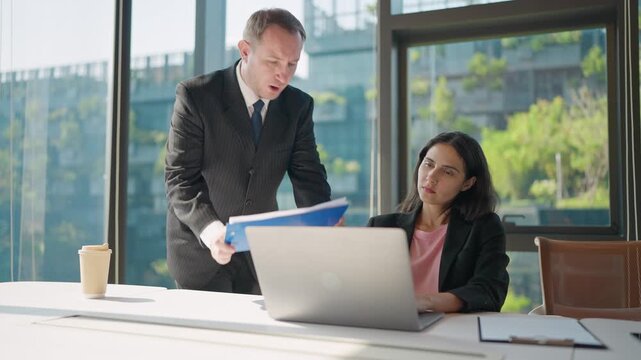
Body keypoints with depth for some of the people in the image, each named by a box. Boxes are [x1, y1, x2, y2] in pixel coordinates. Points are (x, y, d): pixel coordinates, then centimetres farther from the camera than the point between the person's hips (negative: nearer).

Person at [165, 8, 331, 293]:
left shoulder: (299, 106, -4)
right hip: (200, 246, -3)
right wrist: (208, 228, -34)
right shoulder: (195, 96, -15)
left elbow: (308, 177, -7)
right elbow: (179, 179, -17)